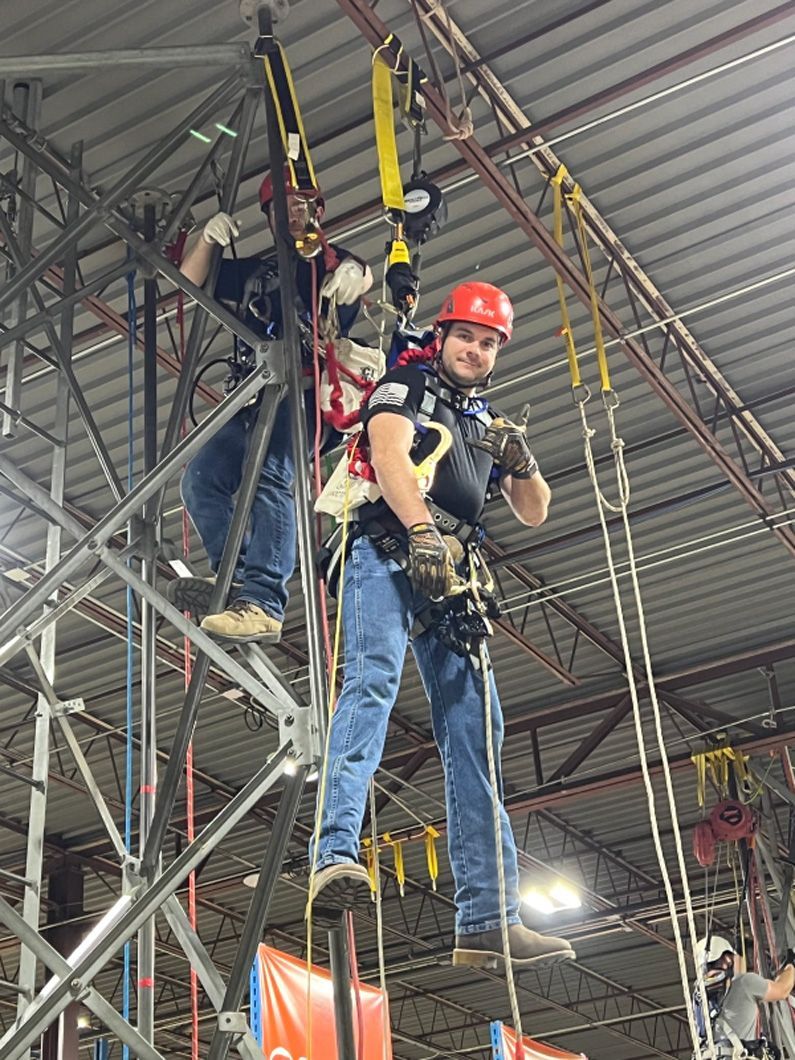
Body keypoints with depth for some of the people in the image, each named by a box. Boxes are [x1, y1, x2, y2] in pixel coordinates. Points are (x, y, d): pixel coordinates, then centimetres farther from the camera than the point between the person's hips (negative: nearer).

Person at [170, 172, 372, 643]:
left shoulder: (330, 259, 17)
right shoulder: (255, 270, 33)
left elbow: (363, 276, -6)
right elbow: (190, 282, 29)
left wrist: (355, 273, -32)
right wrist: (207, 239, 9)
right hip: (252, 394, 7)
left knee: (269, 476, -27)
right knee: (201, 477, -10)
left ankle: (263, 602, -37)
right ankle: (235, 577, -17)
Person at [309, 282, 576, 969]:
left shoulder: (488, 423, 29)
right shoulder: (406, 386, 11)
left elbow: (534, 513, 27)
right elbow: (390, 456, -10)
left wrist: (522, 464, 4)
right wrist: (423, 531, -27)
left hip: (450, 580, 6)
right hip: (388, 554, -6)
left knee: (474, 728, -3)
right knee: (373, 682, -29)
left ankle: (487, 920, -5)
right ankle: (335, 854, -43)